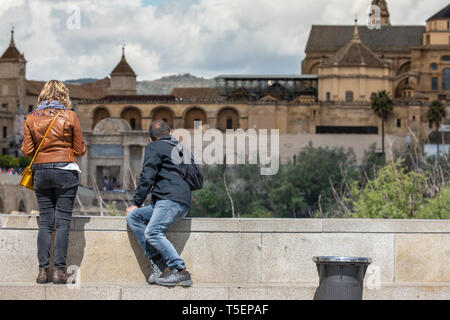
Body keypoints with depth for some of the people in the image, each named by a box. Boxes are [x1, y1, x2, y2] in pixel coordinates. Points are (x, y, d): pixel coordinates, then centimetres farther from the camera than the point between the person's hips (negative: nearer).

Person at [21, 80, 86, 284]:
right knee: (63, 222, -1)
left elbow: (27, 150, 4)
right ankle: (59, 269, -4)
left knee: (45, 223, 7)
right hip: (65, 171, -3)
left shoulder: (31, 118, 4)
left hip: (40, 172, 3)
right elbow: (80, 150, 1)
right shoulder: (69, 116, -3)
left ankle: (43, 269, 3)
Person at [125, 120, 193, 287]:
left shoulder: (154, 147, 5)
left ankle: (181, 272, -27)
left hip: (172, 199, -9)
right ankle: (156, 259, -9)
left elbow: (147, 177, -4)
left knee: (152, 232, -23)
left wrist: (137, 203, 3)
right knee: (132, 216, 5)